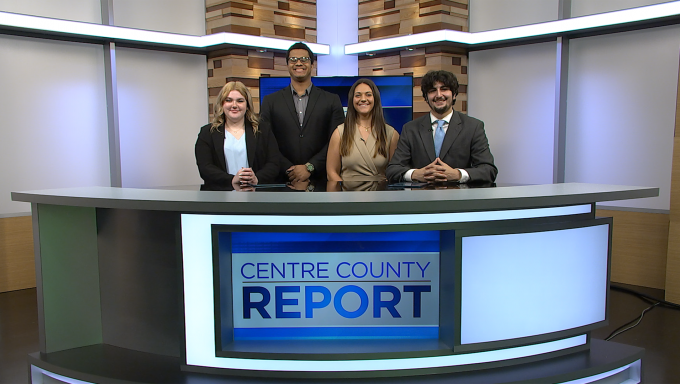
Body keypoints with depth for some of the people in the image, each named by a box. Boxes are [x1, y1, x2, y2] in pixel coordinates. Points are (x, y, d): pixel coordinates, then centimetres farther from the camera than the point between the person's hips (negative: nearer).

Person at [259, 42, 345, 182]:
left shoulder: (332, 100, 8)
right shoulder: (270, 101, 10)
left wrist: (310, 167, -11)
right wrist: (288, 169, -11)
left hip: (320, 180, 0)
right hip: (281, 180, 0)